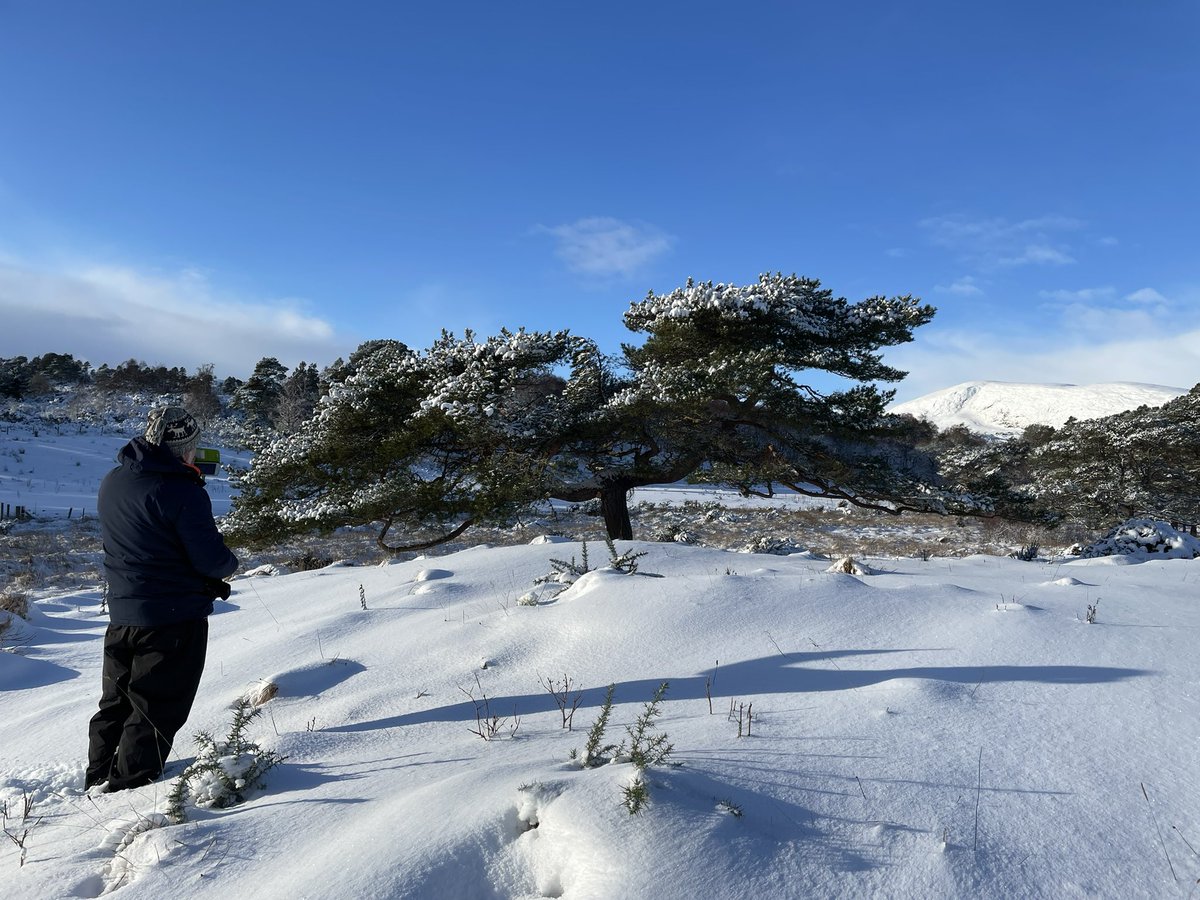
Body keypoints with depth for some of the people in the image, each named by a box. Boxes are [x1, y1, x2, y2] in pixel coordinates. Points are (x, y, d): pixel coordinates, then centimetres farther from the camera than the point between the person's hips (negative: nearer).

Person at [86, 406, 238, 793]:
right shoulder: (183, 492, -21)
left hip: (121, 614, 8)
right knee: (156, 708, 4)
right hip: (175, 618, -8)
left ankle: (99, 776, 32)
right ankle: (129, 785, 9)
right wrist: (229, 563, 2)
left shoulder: (112, 483, 4)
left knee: (116, 700, 22)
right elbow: (211, 559, -19)